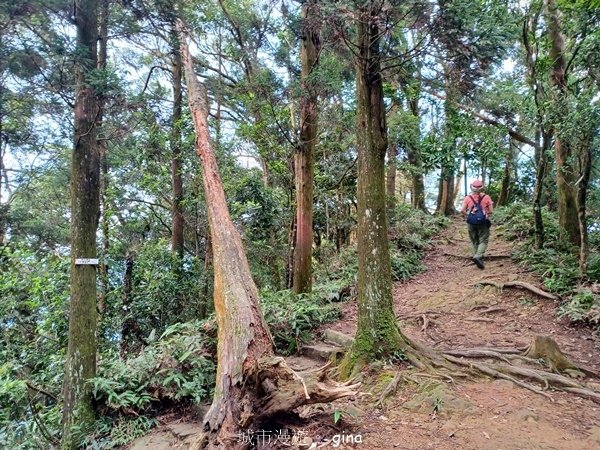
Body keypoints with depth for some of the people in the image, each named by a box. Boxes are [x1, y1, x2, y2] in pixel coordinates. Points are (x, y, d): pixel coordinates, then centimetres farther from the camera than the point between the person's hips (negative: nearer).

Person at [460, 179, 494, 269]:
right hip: (483, 222, -2)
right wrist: (486, 214, 15)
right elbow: (491, 211, -5)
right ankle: (478, 256, -20)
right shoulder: (486, 197, -5)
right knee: (483, 241, 2)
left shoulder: (467, 198, -3)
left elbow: (462, 211, -10)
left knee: (475, 242, 13)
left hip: (471, 223, 2)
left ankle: (479, 261, 17)